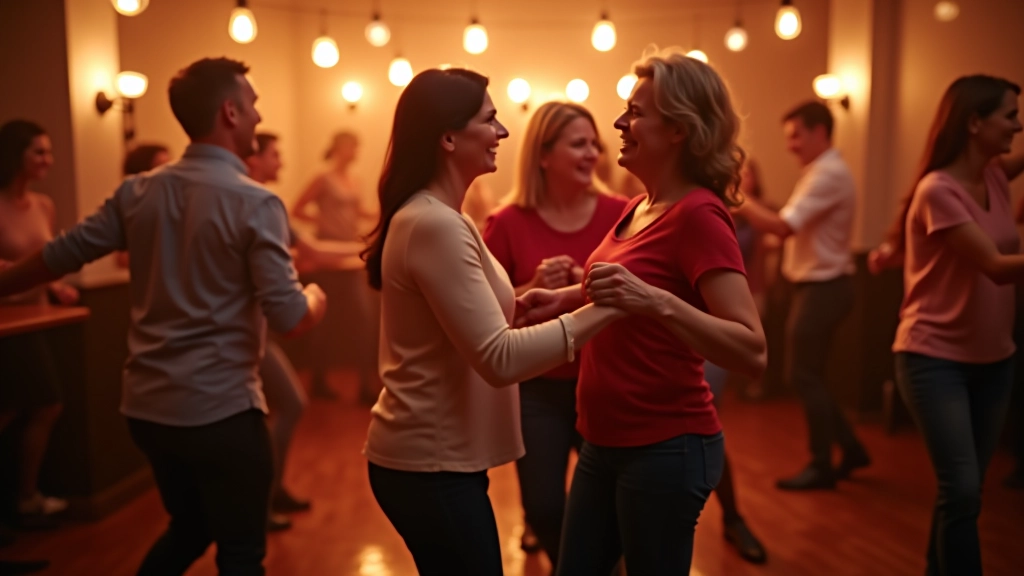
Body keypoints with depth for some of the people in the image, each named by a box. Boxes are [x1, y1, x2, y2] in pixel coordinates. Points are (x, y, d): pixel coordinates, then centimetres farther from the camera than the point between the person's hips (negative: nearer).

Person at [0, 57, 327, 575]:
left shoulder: (139, 192, 2)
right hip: (221, 409, -6)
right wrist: (314, 298, 5)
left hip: (146, 405, 7)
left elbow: (63, 254, 8)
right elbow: (289, 317, -18)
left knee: (190, 527, 27)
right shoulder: (255, 203, -15)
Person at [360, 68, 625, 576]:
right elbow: (499, 359, -26)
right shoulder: (435, 225, -21)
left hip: (432, 454, 10)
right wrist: (601, 310, -26)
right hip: (432, 464, -10)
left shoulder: (432, 217, 11)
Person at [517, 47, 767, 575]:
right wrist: (568, 296, 8)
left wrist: (655, 302, -38)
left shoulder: (698, 215, -18)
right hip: (605, 442, 8)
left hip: (665, 447, -8)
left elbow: (753, 353, -25)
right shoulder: (638, 208, 6)